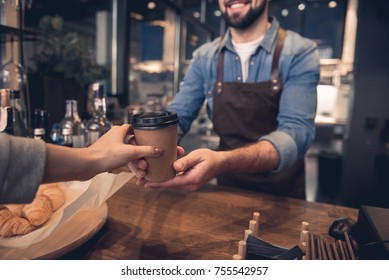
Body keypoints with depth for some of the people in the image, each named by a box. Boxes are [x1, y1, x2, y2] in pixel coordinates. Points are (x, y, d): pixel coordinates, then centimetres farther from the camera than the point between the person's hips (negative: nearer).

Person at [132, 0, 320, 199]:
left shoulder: (300, 52, -12)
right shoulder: (204, 57, -2)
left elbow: (297, 130, -23)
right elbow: (178, 115, -4)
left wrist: (222, 161, -41)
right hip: (227, 186, 1)